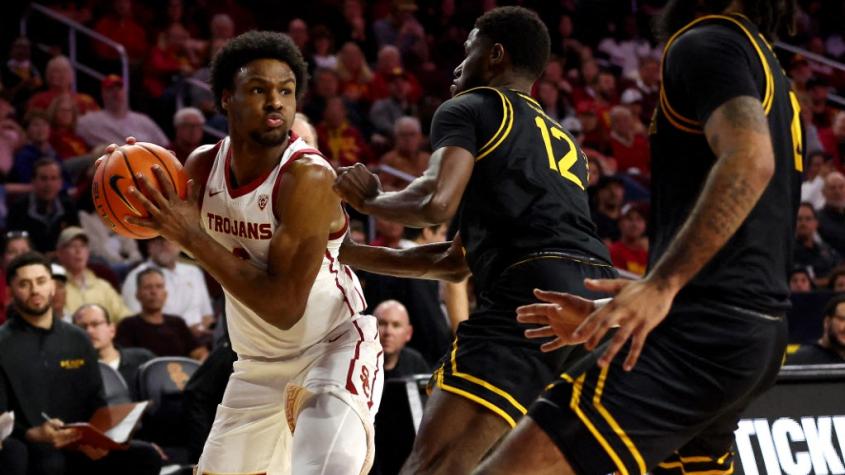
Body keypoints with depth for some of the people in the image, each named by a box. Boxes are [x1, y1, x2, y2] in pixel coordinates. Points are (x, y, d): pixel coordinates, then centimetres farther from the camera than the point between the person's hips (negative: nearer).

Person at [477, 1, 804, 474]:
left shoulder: (705, 43, -4)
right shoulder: (770, 76, 26)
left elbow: (749, 161, -23)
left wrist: (662, 284, -28)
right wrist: (609, 314, 32)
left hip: (702, 335, -10)